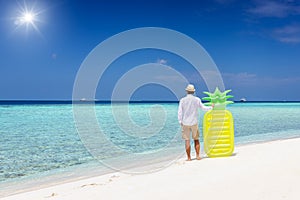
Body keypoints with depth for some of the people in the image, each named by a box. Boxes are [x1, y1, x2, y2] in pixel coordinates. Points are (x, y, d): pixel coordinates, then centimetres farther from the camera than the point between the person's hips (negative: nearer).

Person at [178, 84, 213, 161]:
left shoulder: (182, 100, -5)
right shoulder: (197, 99, -1)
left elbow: (180, 112, -5)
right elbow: (203, 108, 10)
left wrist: (180, 122, 4)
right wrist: (211, 107, 28)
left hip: (185, 123, -1)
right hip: (194, 123, 1)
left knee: (187, 141, 2)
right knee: (196, 139, 14)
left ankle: (189, 157, 4)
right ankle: (197, 156, 12)